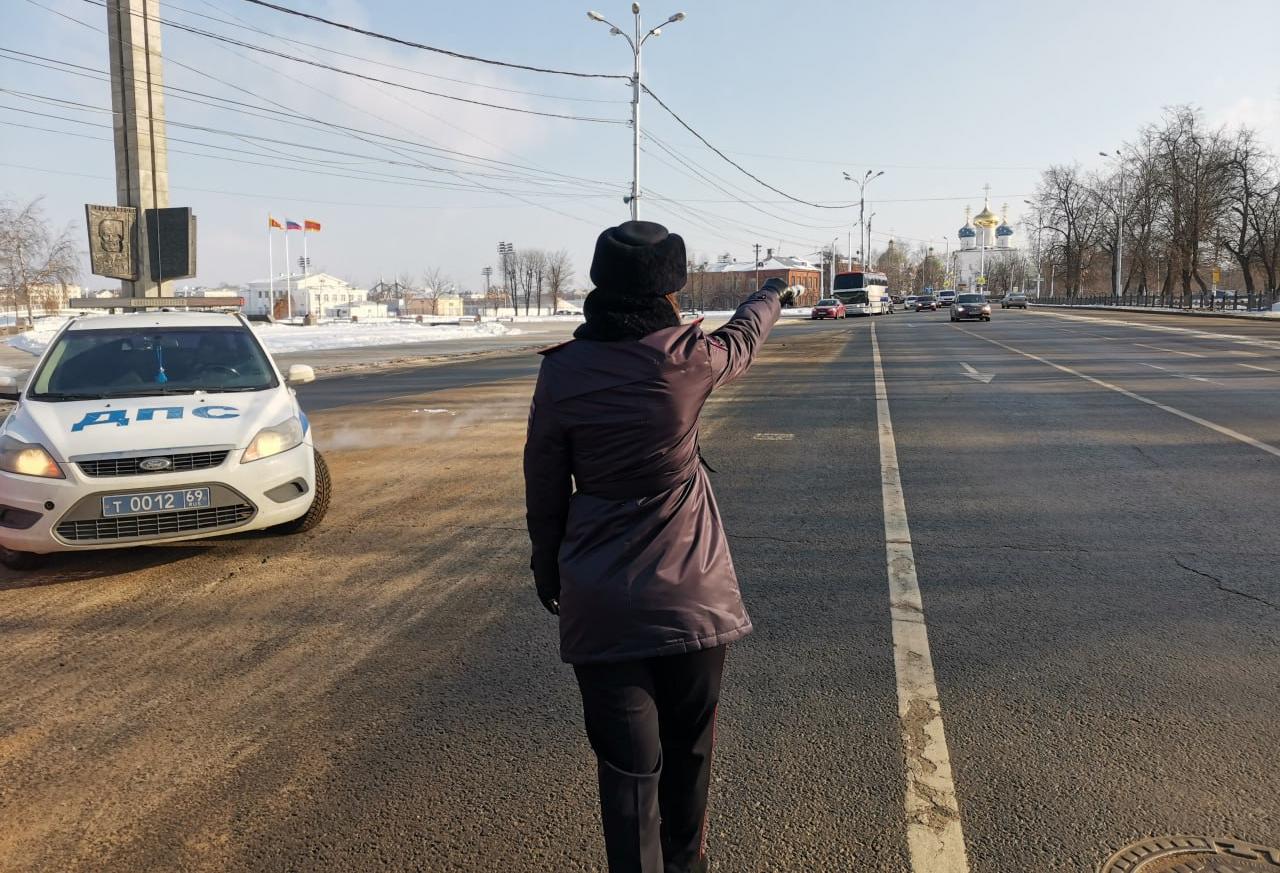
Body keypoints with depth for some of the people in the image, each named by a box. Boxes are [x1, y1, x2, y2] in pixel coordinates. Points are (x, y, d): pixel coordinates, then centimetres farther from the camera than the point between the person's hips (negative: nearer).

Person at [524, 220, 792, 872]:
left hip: (600, 602, 0)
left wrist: (547, 567, 15)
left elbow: (544, 486, 0)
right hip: (690, 593, 0)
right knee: (688, 745, 21)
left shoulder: (563, 370, -7)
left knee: (627, 764, 8)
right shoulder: (687, 357, -10)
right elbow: (742, 338, 13)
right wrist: (771, 295, 34)